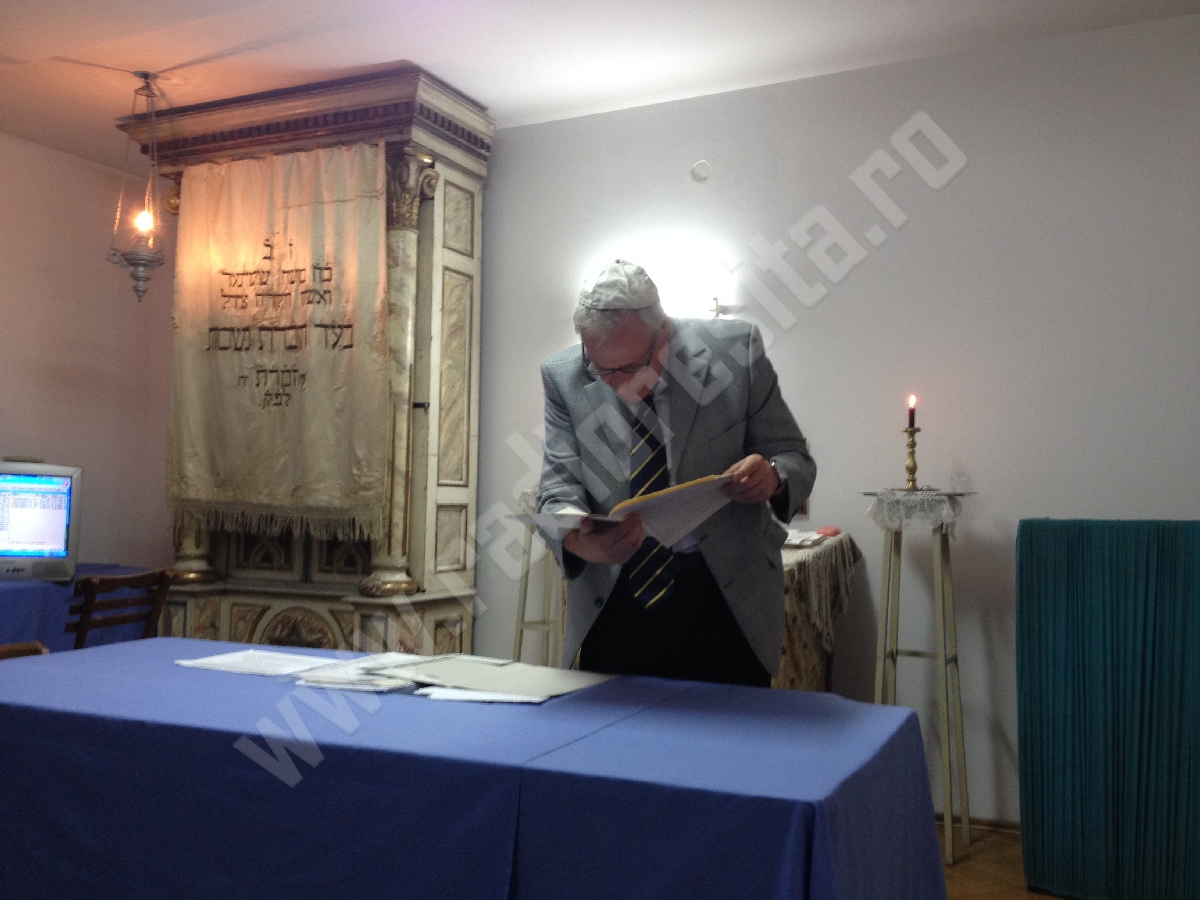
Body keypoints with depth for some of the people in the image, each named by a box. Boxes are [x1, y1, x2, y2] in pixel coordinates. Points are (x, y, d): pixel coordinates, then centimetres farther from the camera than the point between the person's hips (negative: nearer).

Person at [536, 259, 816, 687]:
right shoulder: (563, 378, -6)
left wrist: (773, 477, -27)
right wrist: (579, 541, -32)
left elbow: (794, 458, -3)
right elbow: (560, 488, -9)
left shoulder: (736, 352, -9)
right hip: (611, 607, 1)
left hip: (725, 601, -1)